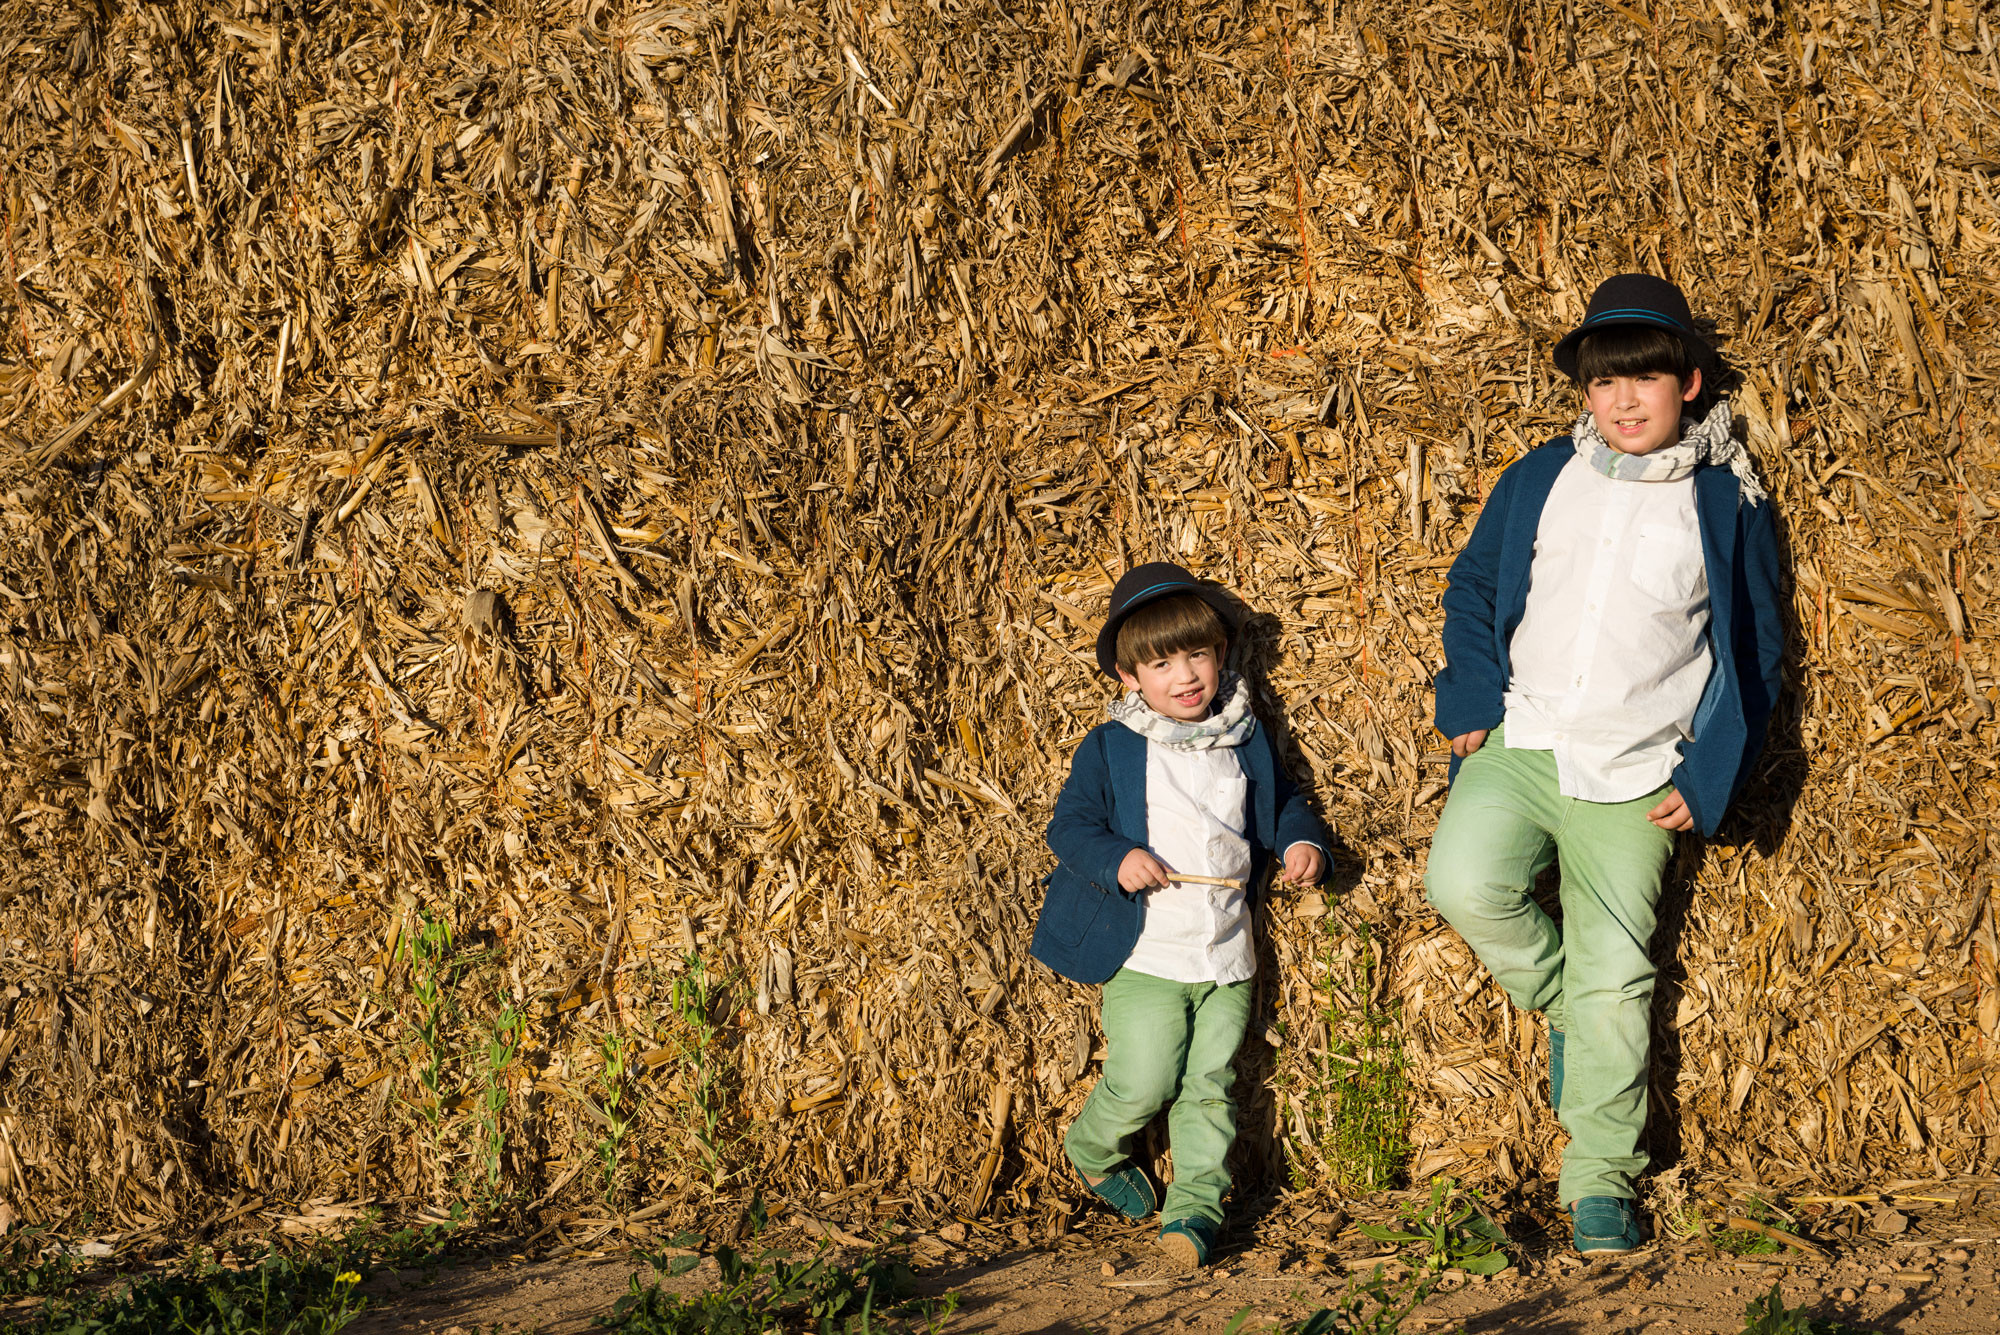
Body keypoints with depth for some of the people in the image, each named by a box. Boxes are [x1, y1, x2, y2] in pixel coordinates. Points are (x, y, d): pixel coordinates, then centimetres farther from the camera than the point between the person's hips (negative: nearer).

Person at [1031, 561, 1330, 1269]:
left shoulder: (1246, 741, 8)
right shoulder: (1111, 748, -3)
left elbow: (1283, 804, 22)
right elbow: (1070, 824, -3)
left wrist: (1303, 840, 1)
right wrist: (1115, 859, -21)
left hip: (1228, 959, 3)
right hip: (1145, 956, -3)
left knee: (1209, 1086, 2)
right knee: (1143, 1083, -6)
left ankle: (1196, 1206, 10)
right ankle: (1093, 1151, 24)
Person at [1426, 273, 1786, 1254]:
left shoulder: (1727, 505, 2)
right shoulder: (1541, 478, 7)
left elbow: (1756, 655, 6)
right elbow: (1473, 585, 16)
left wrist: (1708, 782, -2)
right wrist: (1475, 700, 1)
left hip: (1636, 775, -2)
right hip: (1519, 743, 2)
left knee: (1613, 974, -1)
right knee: (1463, 882, -24)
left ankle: (1601, 1181, 10)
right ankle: (1560, 1004, 6)